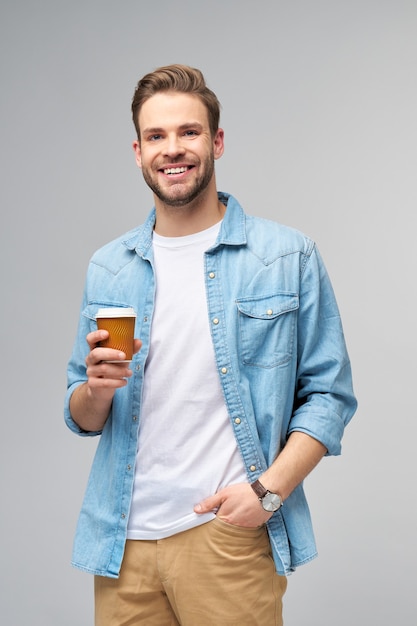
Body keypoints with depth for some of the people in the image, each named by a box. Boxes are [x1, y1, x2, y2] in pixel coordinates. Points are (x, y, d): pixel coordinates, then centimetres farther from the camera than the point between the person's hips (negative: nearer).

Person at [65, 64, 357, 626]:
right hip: (124, 538, 3)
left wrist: (270, 488, -14)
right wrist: (97, 390, -11)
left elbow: (329, 394, -1)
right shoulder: (107, 269, 9)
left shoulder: (288, 257, 0)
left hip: (229, 535, -3)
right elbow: (81, 418, 12)